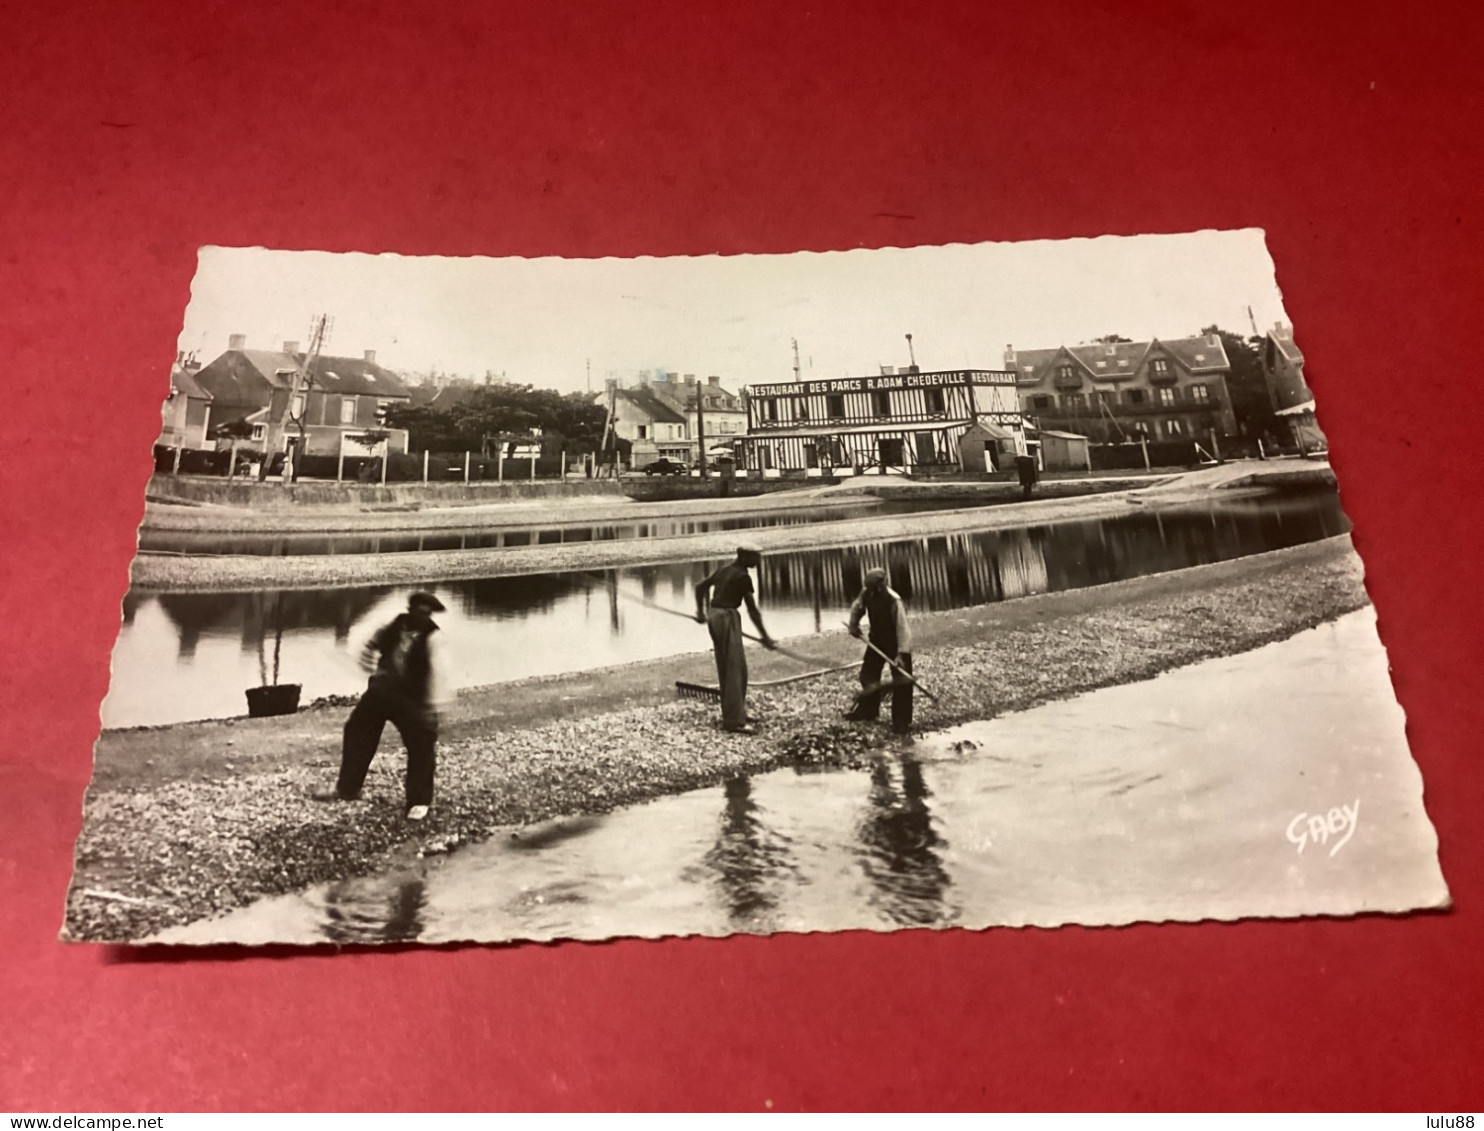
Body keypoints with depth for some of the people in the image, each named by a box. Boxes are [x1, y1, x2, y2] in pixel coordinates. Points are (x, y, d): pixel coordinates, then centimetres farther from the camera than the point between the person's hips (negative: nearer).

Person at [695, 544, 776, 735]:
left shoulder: (725, 569, 14)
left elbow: (700, 587, 22)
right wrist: (765, 637, -9)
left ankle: (732, 714, 25)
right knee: (735, 669, -8)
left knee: (726, 668, 16)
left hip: (713, 616, 9)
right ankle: (735, 721, -11)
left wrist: (701, 611, 34)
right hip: (727, 618, -9)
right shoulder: (743, 577, -12)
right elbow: (752, 609, -13)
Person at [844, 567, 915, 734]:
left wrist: (901, 653, -38)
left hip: (896, 643, -6)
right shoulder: (866, 593, -13)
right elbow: (857, 607, 11)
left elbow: (903, 628, -32)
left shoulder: (894, 601, -31)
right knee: (868, 675, 16)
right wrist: (854, 624, -1)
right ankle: (866, 711, 36)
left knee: (901, 683, -6)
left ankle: (901, 723, 2)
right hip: (877, 639, 7)